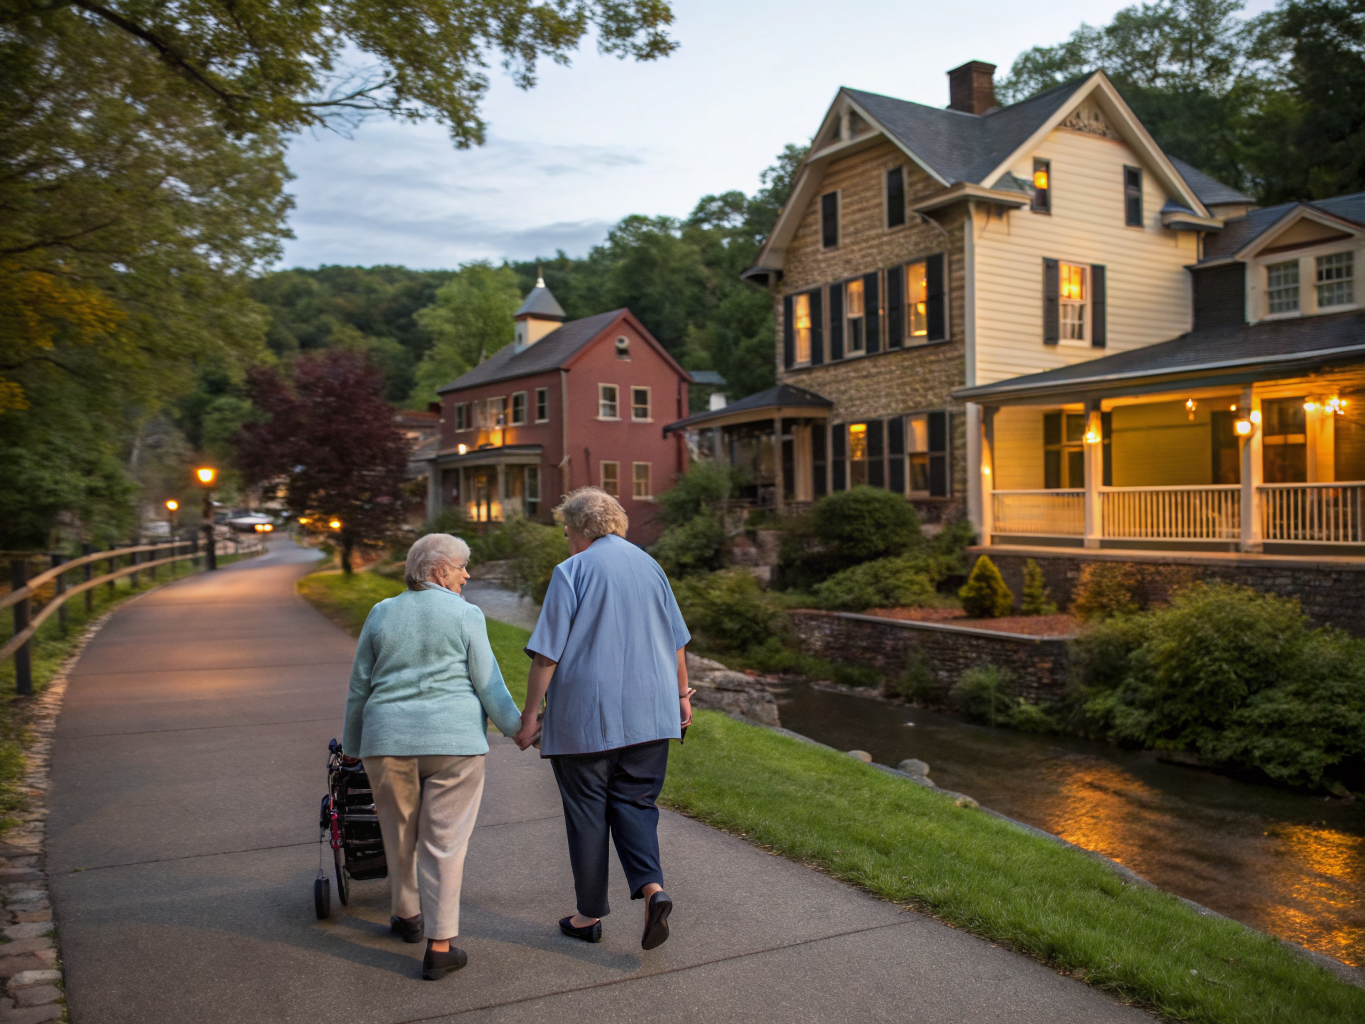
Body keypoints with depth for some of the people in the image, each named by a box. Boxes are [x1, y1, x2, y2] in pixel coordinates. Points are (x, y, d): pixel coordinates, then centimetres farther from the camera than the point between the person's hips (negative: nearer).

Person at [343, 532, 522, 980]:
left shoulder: (381, 614, 8)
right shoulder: (465, 616, -2)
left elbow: (359, 687, 12)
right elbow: (488, 683, -3)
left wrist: (351, 745, 22)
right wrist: (517, 727, 9)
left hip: (388, 740, 3)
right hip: (454, 740, -3)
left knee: (400, 834, 19)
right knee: (444, 841, 2)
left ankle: (407, 916, 38)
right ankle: (440, 947, 4)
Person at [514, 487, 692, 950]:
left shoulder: (571, 572, -8)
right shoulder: (649, 566, 9)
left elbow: (547, 654, -11)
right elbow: (676, 642, 15)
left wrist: (530, 715, -4)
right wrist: (681, 695, 25)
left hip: (584, 716, -4)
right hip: (649, 715, 5)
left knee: (586, 812, 8)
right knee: (634, 803, 13)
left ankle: (590, 915, 18)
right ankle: (652, 886, -9)